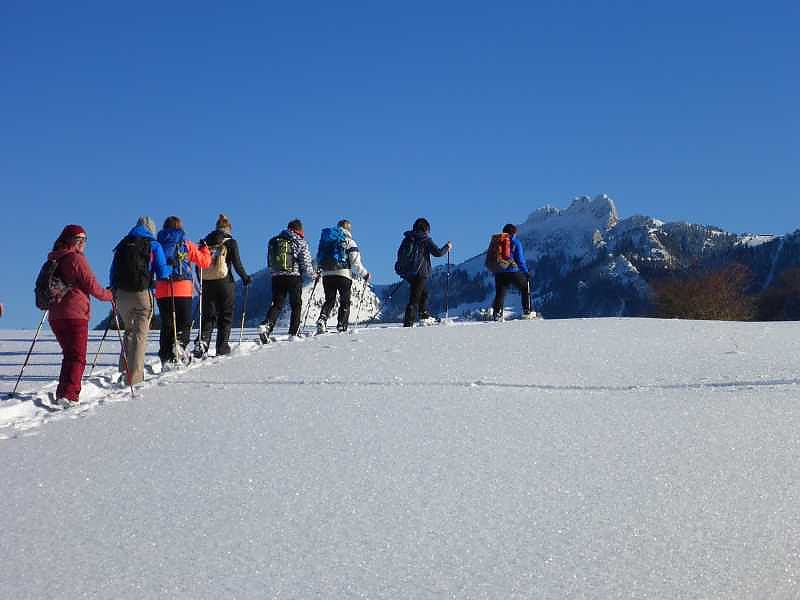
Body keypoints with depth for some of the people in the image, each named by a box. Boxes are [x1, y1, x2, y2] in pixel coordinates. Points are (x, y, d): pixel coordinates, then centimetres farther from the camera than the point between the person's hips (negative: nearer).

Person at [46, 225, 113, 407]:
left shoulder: (52, 261, 14)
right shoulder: (76, 259, -9)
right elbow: (92, 287, -9)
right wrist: (110, 296, 8)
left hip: (55, 315, 7)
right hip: (75, 315, -7)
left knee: (69, 355, 20)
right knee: (78, 358, -7)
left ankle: (62, 394, 21)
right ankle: (69, 396, -20)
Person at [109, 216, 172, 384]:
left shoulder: (122, 244, 14)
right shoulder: (153, 245, 2)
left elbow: (113, 272, 16)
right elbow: (162, 273, -2)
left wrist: (113, 290, 26)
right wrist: (171, 269, 19)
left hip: (122, 294, 4)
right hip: (143, 294, -4)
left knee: (129, 331, 22)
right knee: (140, 334, 1)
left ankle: (124, 370, 12)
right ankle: (135, 377, -6)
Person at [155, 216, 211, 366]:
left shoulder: (158, 244, 5)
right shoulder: (187, 244, 2)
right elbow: (204, 262, 7)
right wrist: (204, 248, 24)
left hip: (162, 291, 2)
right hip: (183, 291, -2)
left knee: (166, 325, 9)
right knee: (184, 323, 7)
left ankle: (166, 357, 6)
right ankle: (180, 344, -19)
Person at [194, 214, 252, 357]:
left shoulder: (205, 242, 8)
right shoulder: (231, 242, -4)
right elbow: (237, 264, -6)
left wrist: (202, 283, 20)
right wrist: (246, 278, 9)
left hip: (207, 284, 3)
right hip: (225, 283, -3)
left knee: (208, 315, 10)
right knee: (226, 316, 7)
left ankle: (202, 341, -11)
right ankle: (222, 347, 6)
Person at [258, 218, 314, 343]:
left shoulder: (274, 241, 12)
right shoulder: (300, 242, -2)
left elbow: (269, 264, 15)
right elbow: (306, 265, -5)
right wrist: (312, 272, 14)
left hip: (276, 277, 4)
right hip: (294, 277, -3)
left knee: (277, 304, 6)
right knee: (296, 305, 10)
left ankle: (266, 325, -18)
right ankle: (293, 333, 8)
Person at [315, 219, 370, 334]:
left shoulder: (325, 239, 13)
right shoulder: (349, 242, -1)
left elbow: (318, 259, 14)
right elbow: (355, 263, -6)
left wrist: (322, 269, 32)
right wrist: (365, 274, 7)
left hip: (326, 274, 4)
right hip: (343, 275, -4)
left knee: (329, 300, 13)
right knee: (345, 302, 7)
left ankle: (322, 319, -9)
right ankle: (341, 326, -1)